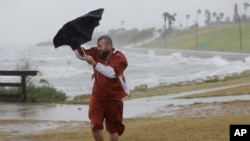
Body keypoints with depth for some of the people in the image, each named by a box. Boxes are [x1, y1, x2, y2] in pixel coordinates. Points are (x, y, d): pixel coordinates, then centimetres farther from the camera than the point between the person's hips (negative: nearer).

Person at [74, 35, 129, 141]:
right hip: (97, 97, 3)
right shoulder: (96, 53, 1)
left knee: (113, 128, 9)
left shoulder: (119, 58, -14)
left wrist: (94, 64, -34)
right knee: (95, 125, -10)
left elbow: (111, 72, -29)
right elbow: (80, 54, 4)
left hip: (114, 98, -3)